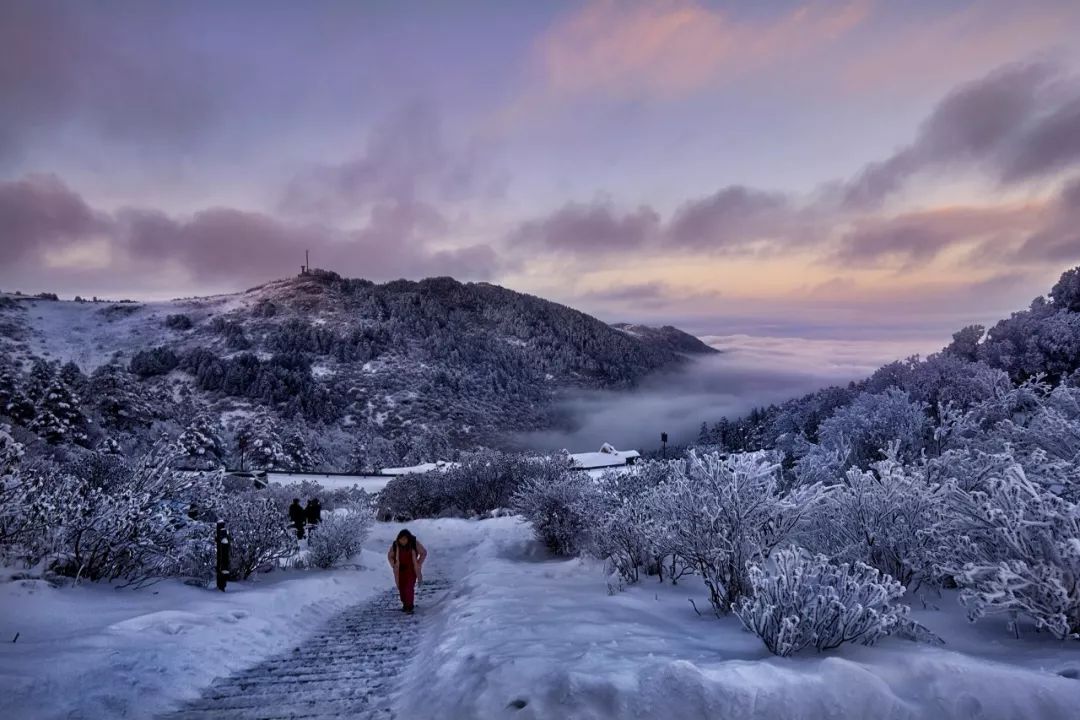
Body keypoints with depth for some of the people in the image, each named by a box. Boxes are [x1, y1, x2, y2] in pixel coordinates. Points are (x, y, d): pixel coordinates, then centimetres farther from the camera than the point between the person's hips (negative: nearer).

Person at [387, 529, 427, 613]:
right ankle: (405, 604, 28)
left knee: (409, 588, -13)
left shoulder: (414, 544, -15)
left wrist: (418, 564, -5)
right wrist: (394, 565, -2)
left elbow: (424, 552, -1)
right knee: (401, 588, 8)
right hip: (400, 570, 2)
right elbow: (390, 556, 7)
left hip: (411, 570, -2)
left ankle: (409, 607, -8)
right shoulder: (395, 545, -12)